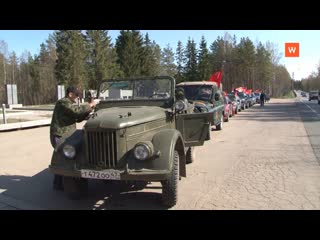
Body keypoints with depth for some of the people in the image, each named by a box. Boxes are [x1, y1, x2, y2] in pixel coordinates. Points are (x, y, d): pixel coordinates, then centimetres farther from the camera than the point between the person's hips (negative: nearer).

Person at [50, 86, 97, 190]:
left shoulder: (68, 104, 18)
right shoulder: (63, 103, -14)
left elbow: (78, 118, 15)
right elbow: (77, 110, -29)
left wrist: (89, 109, 2)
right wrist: (89, 105, -17)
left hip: (65, 136, 10)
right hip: (59, 136, -10)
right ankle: (58, 185, 6)